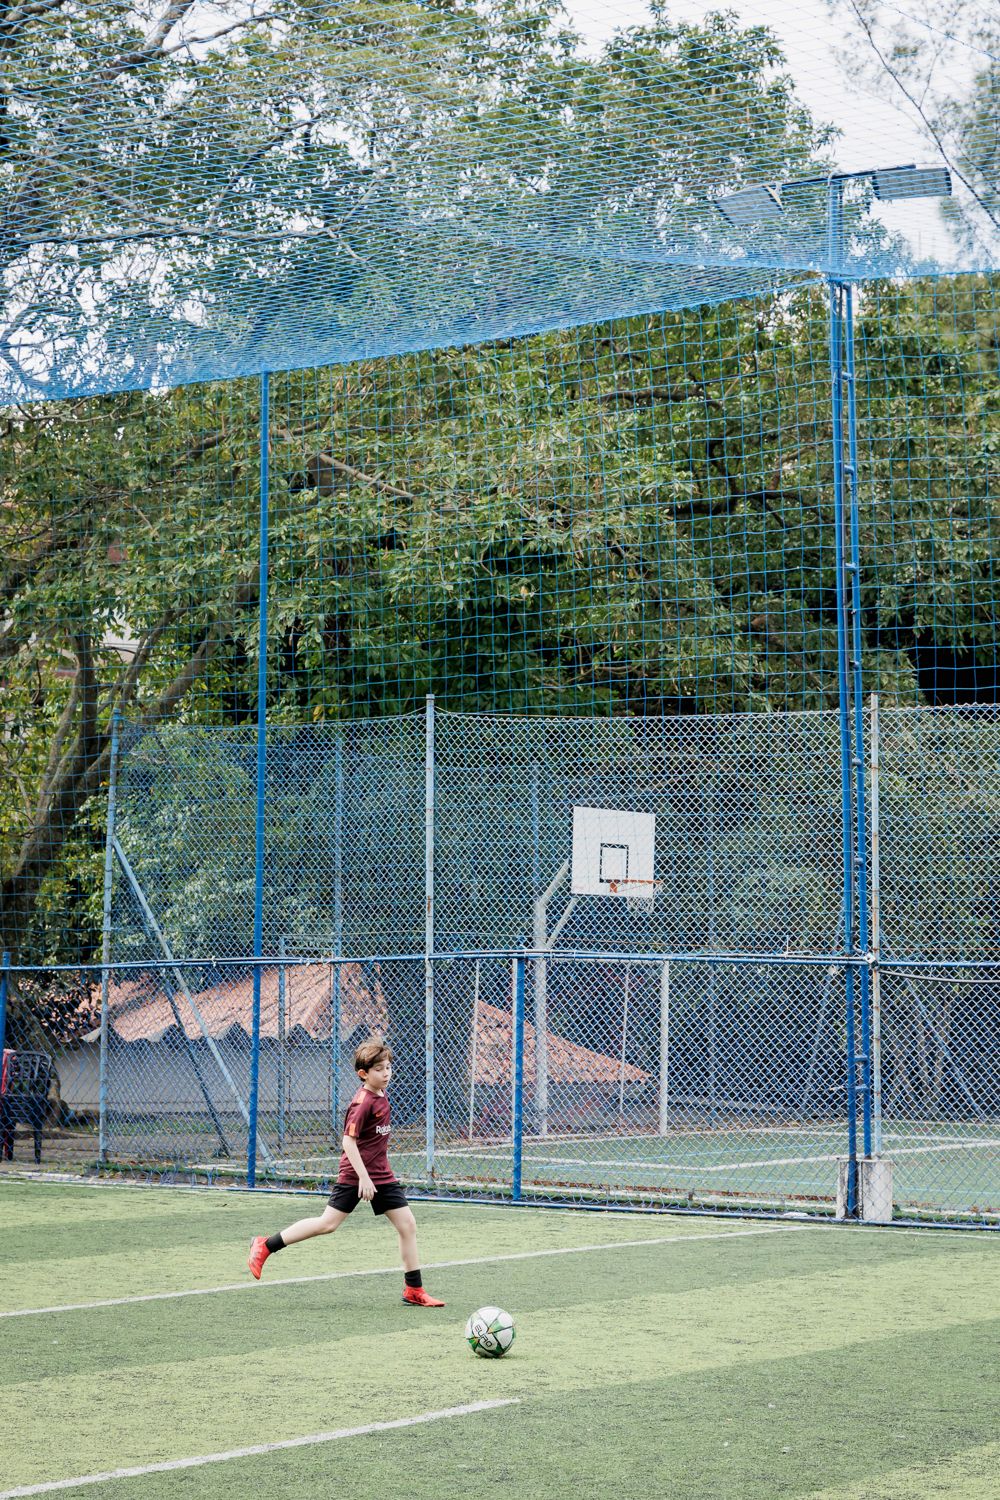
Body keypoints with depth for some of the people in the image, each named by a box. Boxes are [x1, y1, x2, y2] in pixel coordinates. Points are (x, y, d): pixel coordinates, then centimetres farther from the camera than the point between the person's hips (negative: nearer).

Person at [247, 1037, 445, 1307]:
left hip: (382, 1175, 8)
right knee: (328, 1223, -7)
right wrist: (364, 1177, -25)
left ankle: (414, 1290, 7)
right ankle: (265, 1246, 6)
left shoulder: (381, 1097, 9)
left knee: (407, 1225, 1)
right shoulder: (363, 1102, -17)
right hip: (355, 1174, -8)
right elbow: (348, 1140, -21)